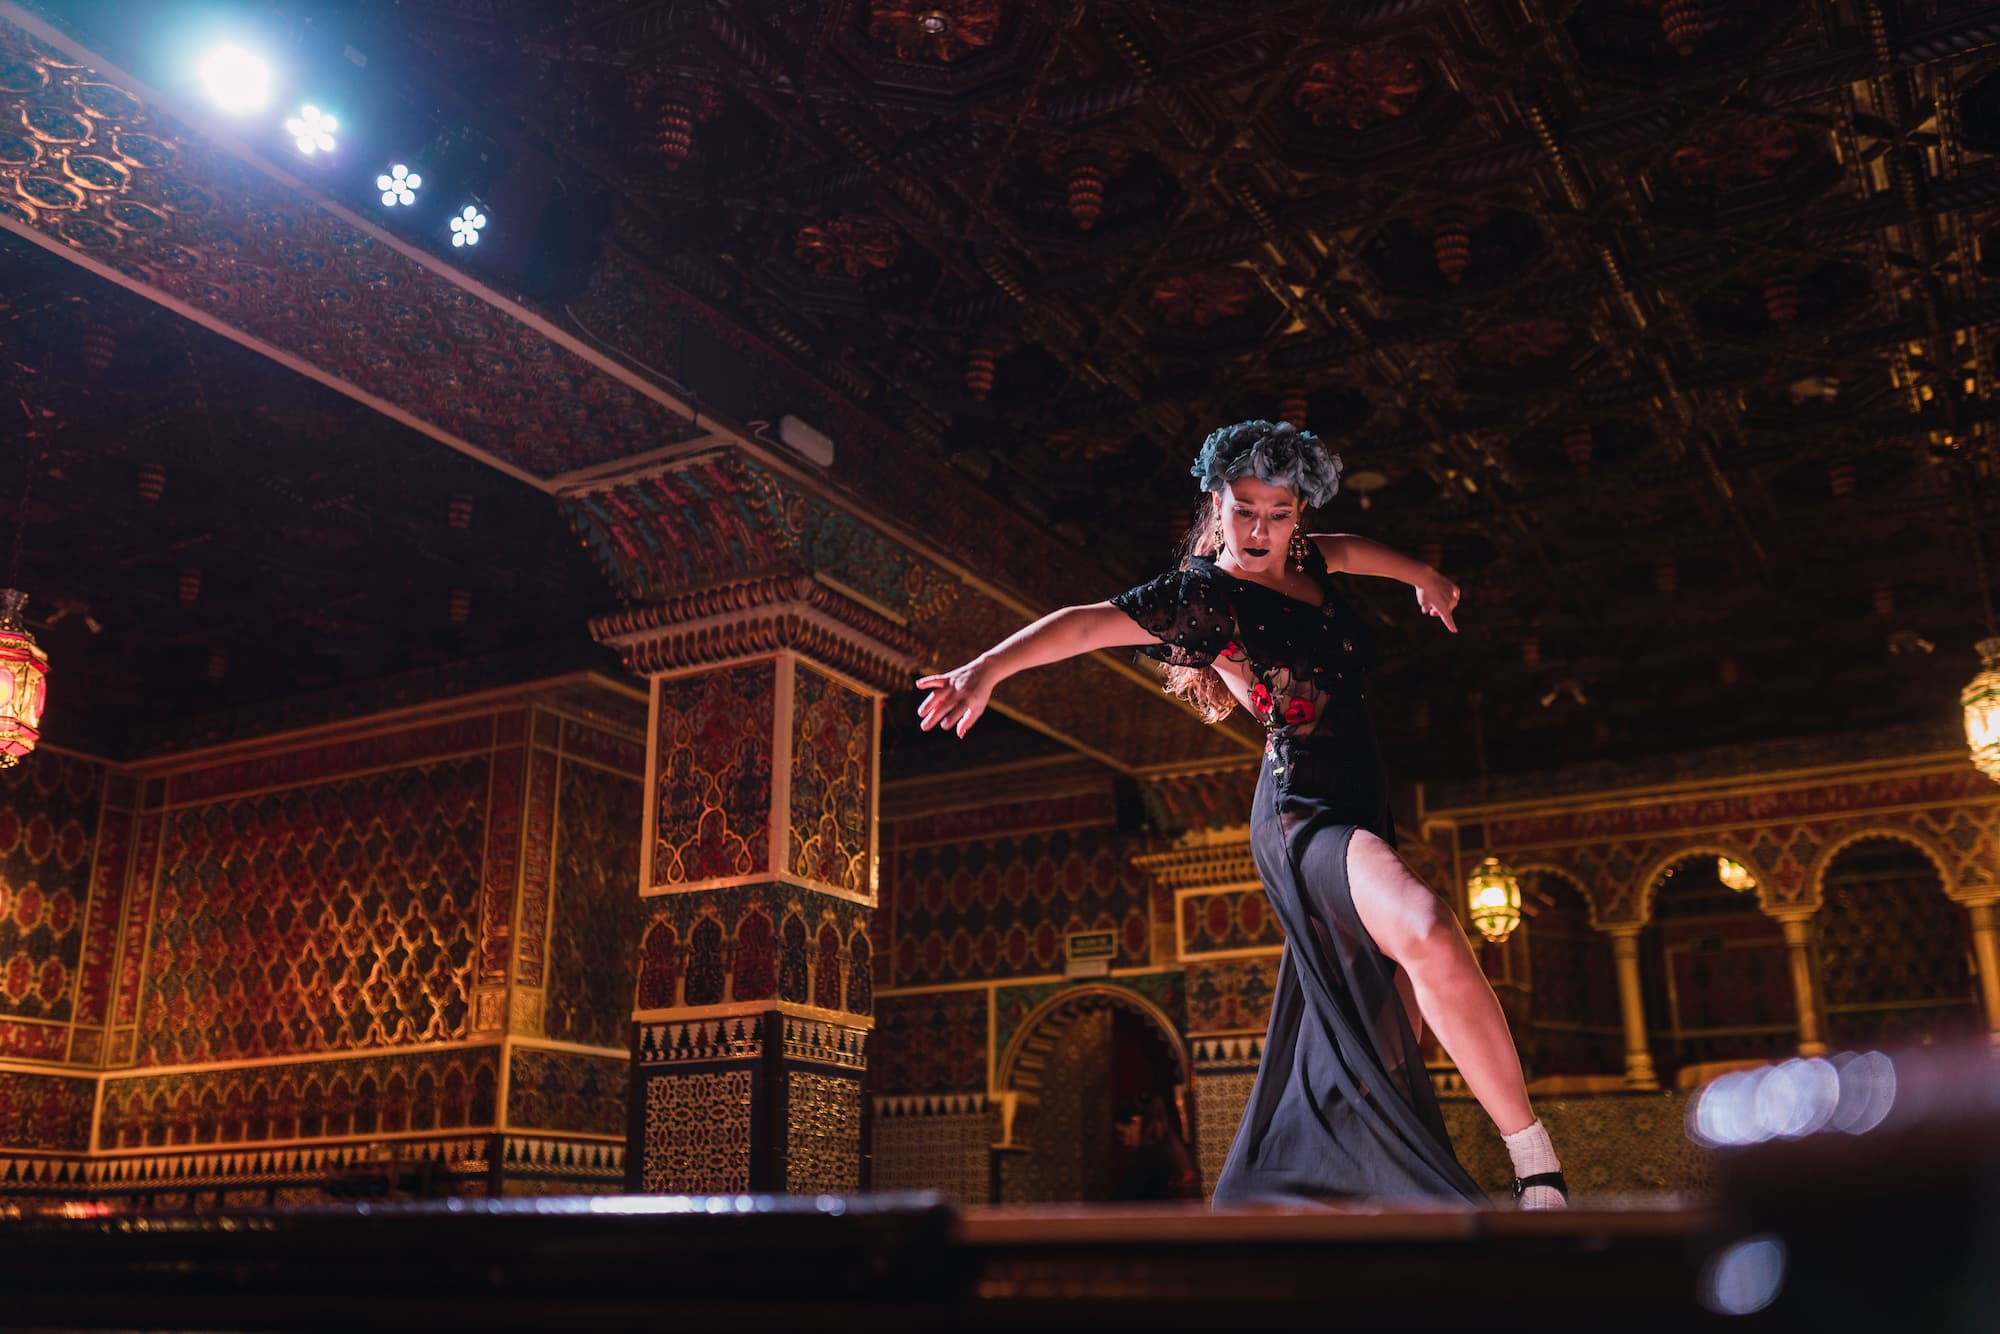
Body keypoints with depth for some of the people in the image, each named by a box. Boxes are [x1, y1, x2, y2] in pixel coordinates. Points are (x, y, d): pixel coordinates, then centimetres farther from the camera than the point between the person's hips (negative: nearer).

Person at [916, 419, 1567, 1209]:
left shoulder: (1301, 561, 11)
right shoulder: (1202, 595, -11)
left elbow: (1350, 550, 36)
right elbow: (1087, 622, -25)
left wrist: (1422, 576, 50)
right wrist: (990, 667, -40)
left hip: (1361, 811, 9)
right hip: (1303, 812, -9)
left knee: (1387, 1040, 10)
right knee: (1429, 931, -35)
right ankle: (1536, 1162, -25)